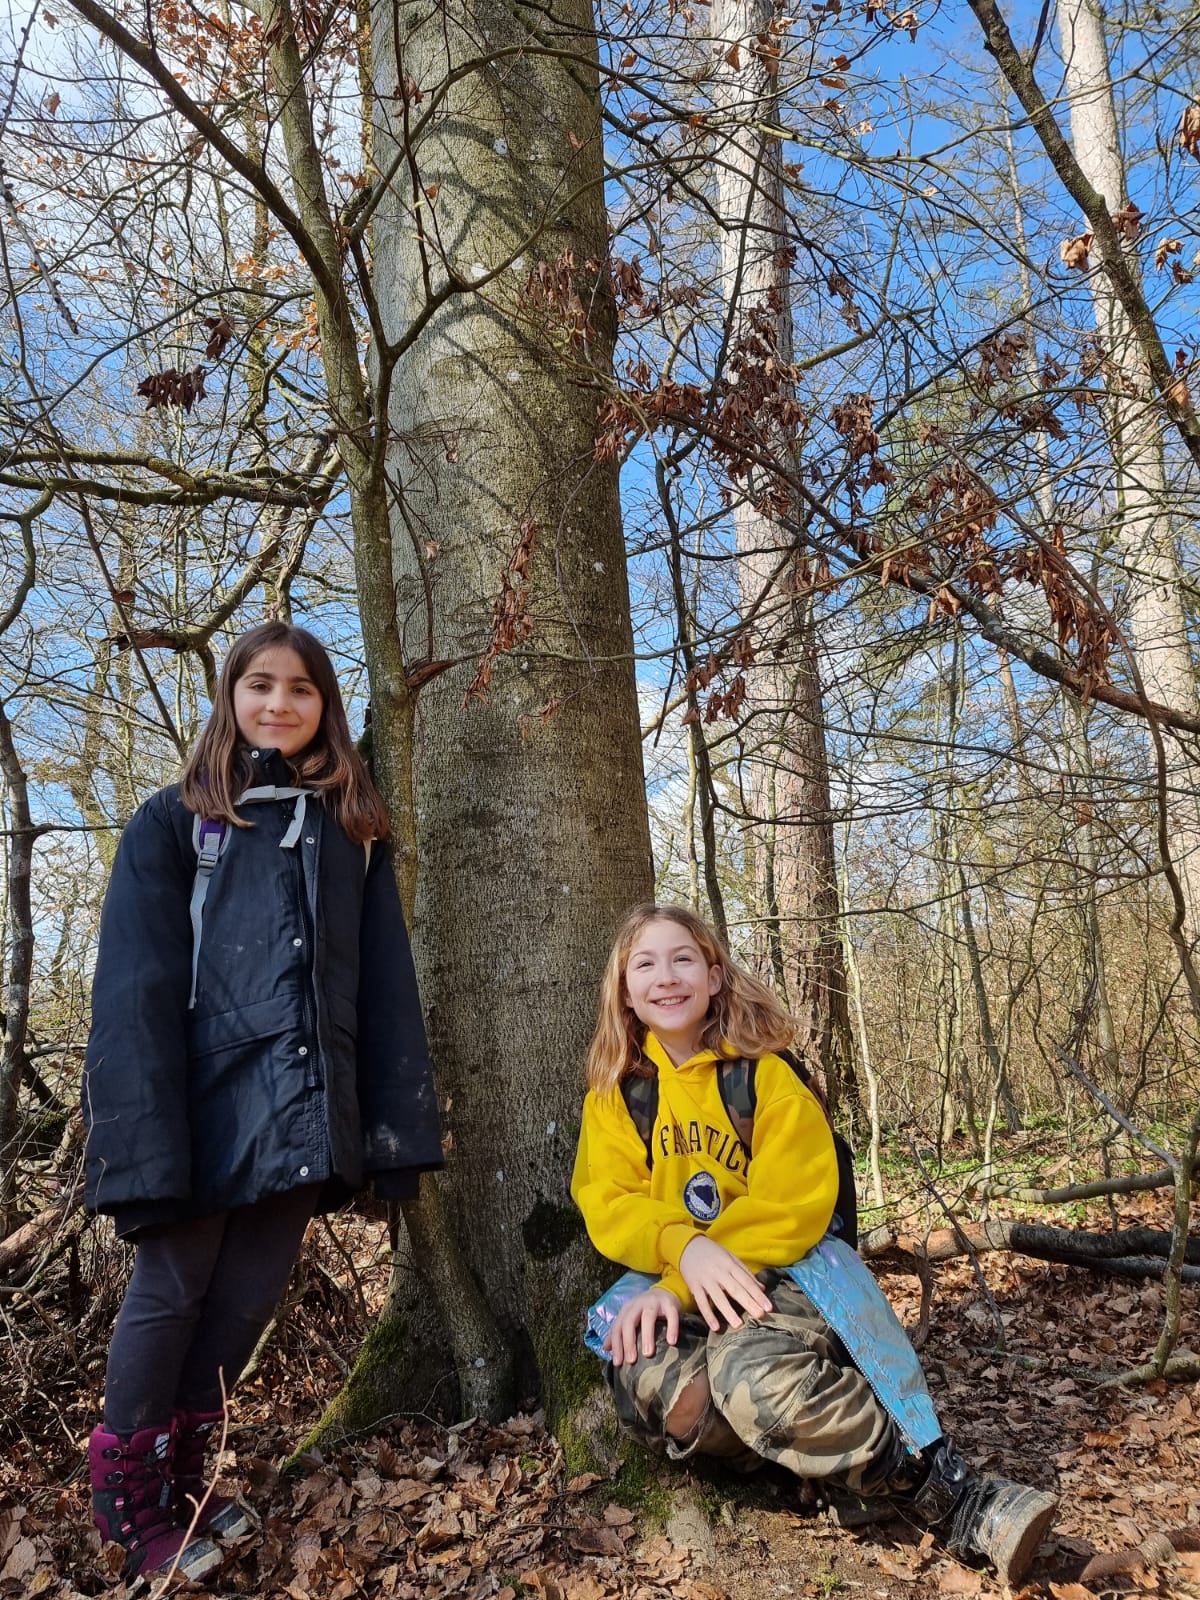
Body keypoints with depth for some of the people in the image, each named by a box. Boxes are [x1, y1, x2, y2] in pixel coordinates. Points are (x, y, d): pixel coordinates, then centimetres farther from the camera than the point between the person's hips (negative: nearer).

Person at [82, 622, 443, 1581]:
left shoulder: (353, 830, 12)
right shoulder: (174, 823, 2)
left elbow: (386, 987, 8)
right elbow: (138, 990, -6)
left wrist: (397, 1124, 1)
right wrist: (147, 1142, -16)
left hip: (304, 1107, 3)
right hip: (208, 1102, -3)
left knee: (249, 1298, 11)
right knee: (173, 1291, 7)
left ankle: (182, 1475, 32)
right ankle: (129, 1499, 29)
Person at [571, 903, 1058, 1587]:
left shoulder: (765, 1074, -2)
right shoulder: (614, 1093, 7)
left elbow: (788, 1205, -10)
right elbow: (609, 1205, -2)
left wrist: (677, 1288, -20)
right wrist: (684, 1250, -24)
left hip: (773, 1272, -3)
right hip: (668, 1287, 3)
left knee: (755, 1368, -39)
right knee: (646, 1381, -33)